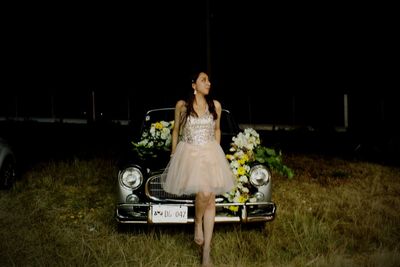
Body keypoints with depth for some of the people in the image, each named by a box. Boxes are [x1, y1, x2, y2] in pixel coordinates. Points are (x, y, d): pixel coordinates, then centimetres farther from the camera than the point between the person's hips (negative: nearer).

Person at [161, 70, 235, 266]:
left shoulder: (215, 105, 4)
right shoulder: (181, 105, -2)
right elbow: (176, 130, 9)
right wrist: (173, 155, 9)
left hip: (210, 154, 3)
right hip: (188, 153, -3)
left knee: (210, 201, -1)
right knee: (204, 193, -25)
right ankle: (198, 223, 8)